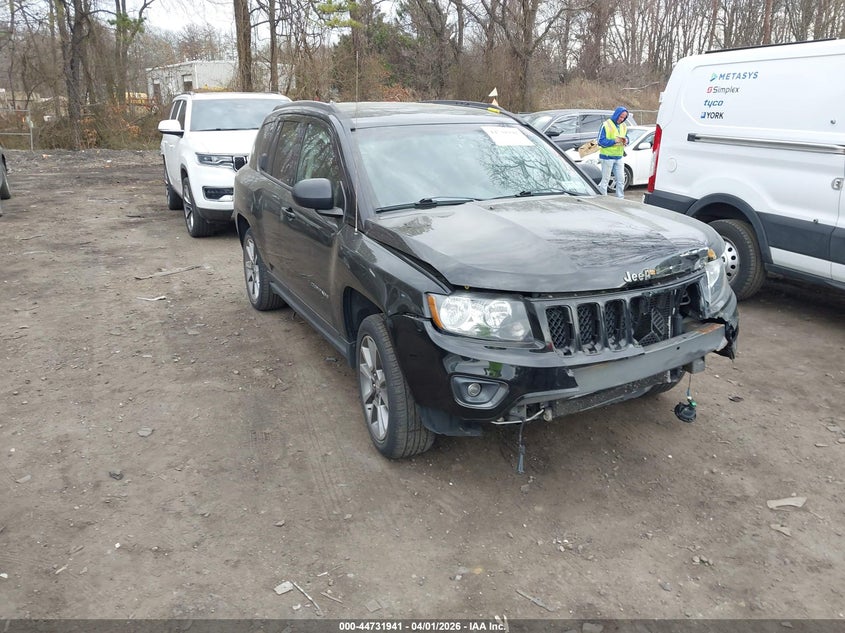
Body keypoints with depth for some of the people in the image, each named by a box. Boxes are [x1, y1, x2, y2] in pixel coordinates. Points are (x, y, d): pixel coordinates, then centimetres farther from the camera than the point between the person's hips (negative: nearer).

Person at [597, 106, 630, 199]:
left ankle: (620, 198, 15)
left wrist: (626, 141, -6)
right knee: (605, 180, -2)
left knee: (621, 179, 7)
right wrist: (614, 141, -23)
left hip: (619, 157, 6)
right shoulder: (606, 125, -10)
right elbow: (601, 141, -15)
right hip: (607, 157, -6)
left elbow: (626, 138, 18)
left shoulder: (624, 126, 10)